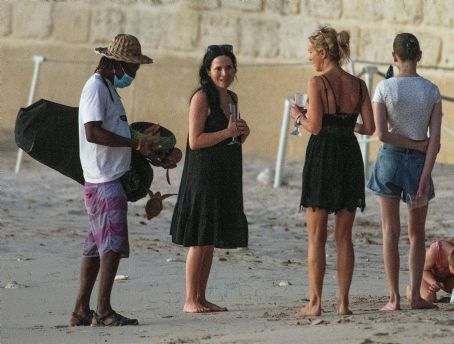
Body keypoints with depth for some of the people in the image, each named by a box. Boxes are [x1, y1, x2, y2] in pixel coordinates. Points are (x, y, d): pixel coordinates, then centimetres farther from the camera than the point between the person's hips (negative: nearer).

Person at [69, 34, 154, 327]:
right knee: (113, 244, -13)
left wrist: (142, 147, 23)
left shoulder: (109, 88, 20)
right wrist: (135, 144, -18)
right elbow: (93, 133, -22)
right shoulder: (96, 88, -12)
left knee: (97, 246, 10)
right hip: (105, 181, -10)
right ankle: (104, 311, -15)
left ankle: (81, 311, 13)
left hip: (111, 179, 10)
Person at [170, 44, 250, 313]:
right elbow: (195, 140, -16)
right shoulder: (202, 97, -10)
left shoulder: (232, 98, 14)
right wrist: (227, 132, -20)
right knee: (199, 240, -6)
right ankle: (190, 300, -3)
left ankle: (201, 298, 14)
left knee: (210, 241, 10)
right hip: (203, 175, -8)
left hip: (225, 178, 8)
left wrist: (242, 134, 3)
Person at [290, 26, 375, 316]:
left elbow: (315, 126, -14)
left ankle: (315, 302, 1)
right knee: (344, 236, 10)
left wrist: (298, 116, 6)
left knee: (317, 236, 2)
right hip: (350, 154, 5)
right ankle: (343, 301, 8)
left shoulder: (318, 82, -9)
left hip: (322, 154, -4)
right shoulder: (358, 85, 6)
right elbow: (370, 128, 2)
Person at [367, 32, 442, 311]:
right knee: (417, 233, 14)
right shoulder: (432, 91, -4)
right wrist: (424, 180, -10)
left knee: (391, 231, 3)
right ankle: (416, 294, 7)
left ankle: (394, 298, -1)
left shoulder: (384, 88, -8)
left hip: (390, 159, -1)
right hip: (419, 163, 1)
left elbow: (381, 133, -14)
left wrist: (415, 144, -4)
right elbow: (435, 139, -9)